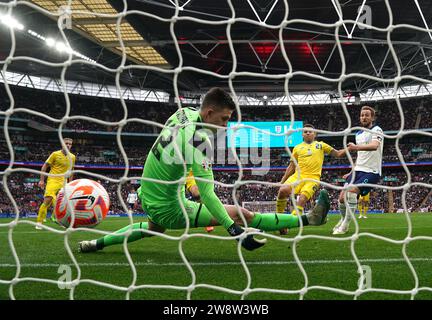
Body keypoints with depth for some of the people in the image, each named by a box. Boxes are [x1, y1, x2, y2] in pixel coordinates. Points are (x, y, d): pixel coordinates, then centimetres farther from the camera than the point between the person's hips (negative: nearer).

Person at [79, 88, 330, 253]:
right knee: (242, 214, -11)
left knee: (155, 227, 41)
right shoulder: (200, 138, -27)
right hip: (169, 209, -8)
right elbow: (206, 192, -30)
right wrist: (235, 231, -30)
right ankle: (307, 219, -10)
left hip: (147, 197, 8)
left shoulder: (183, 112, -5)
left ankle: (98, 242, 38)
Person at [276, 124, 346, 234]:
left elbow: (338, 154, 18)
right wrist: (281, 182, 17)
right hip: (297, 176, 1)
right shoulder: (297, 148, 20)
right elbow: (291, 167, 22)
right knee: (283, 190, -26)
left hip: (313, 178, -1)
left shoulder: (321, 145, 17)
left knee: (302, 199, -25)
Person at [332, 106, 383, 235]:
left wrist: (356, 147, -47)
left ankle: (345, 225, -17)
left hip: (371, 172, -7)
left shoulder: (376, 130, -7)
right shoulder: (358, 134, 17)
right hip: (358, 170, 7)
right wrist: (351, 173, 23)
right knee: (342, 197, -1)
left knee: (351, 192, -27)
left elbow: (374, 146, -30)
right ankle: (343, 221, 24)